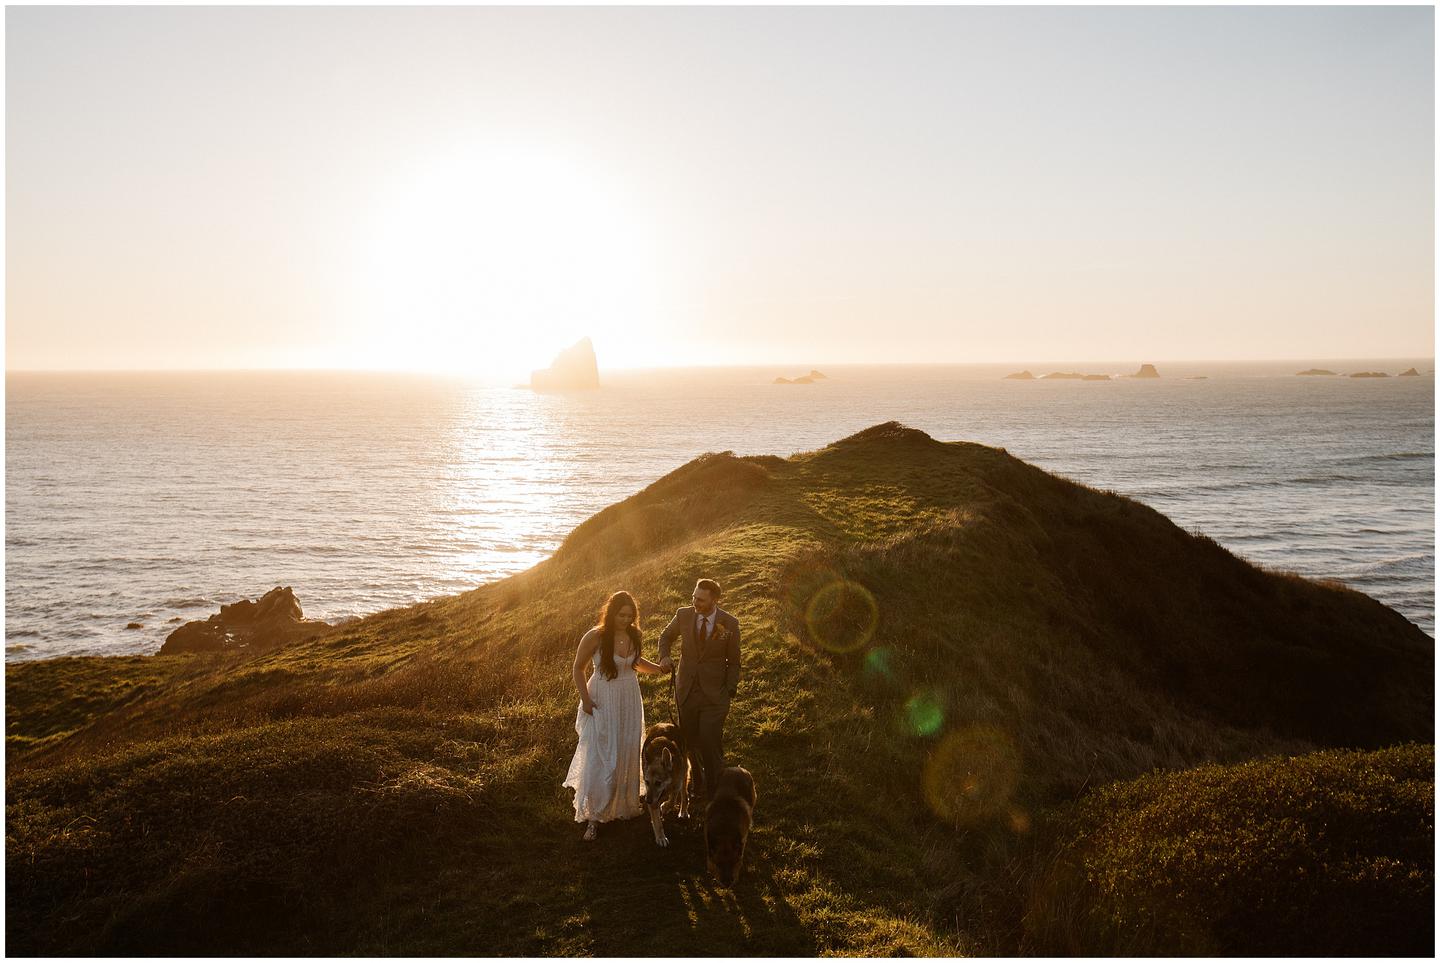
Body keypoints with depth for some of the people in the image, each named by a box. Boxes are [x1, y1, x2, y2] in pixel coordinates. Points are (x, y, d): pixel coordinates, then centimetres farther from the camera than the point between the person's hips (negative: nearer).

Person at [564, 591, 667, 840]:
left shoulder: (633, 635, -2)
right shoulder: (595, 636, -18)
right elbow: (578, 668, -8)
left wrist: (659, 669, 4)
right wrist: (585, 699, -12)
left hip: (629, 700, 5)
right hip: (602, 703, -5)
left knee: (627, 754, 15)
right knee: (601, 759, -5)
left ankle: (624, 804, 34)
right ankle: (594, 815, 5)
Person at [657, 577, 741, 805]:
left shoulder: (730, 624, -8)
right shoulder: (684, 615, -3)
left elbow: (733, 661, 2)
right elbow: (666, 636, 17)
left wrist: (729, 692, -5)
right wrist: (664, 656, -3)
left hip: (714, 695, -3)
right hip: (686, 691, 3)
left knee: (711, 745, -6)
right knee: (690, 743, 11)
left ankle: (715, 793, 10)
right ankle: (698, 781, 33)